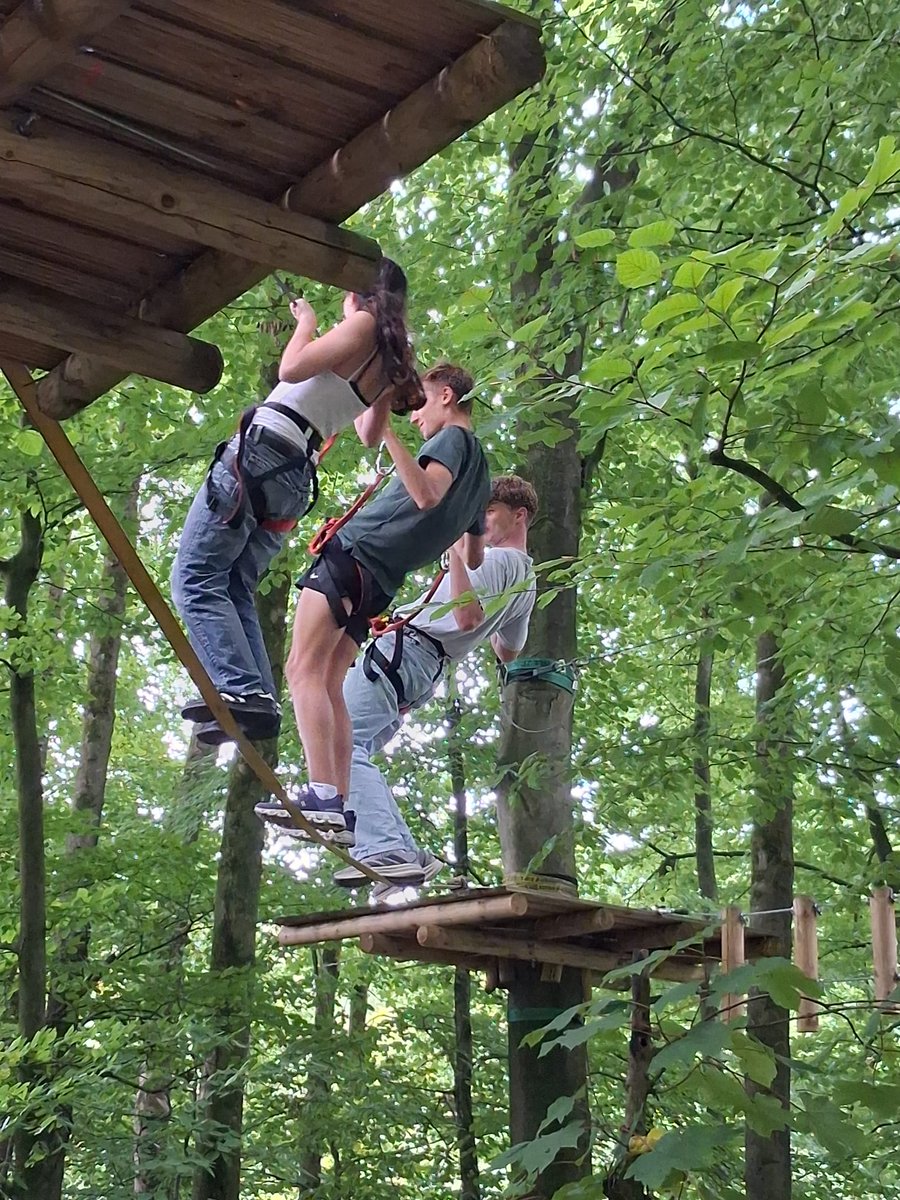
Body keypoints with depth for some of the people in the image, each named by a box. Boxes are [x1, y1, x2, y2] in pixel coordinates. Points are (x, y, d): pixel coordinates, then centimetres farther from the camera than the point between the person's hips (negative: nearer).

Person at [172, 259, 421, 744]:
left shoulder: (364, 326, -3)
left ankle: (242, 690, -27)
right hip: (295, 474, 9)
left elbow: (293, 368, -12)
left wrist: (306, 323, 5)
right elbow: (370, 436, 36)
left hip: (262, 450, -9)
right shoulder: (390, 364, 20)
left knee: (196, 578, -12)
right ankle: (260, 699, -2)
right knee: (234, 591, 12)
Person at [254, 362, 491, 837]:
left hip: (355, 551, -9)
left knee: (303, 669, -16)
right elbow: (474, 561, 34)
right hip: (380, 582, 9)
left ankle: (322, 795, -29)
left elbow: (427, 494, -24)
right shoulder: (479, 473, 24)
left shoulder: (453, 439, -2)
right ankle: (340, 806, -2)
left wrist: (387, 434, -29)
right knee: (328, 684, 7)